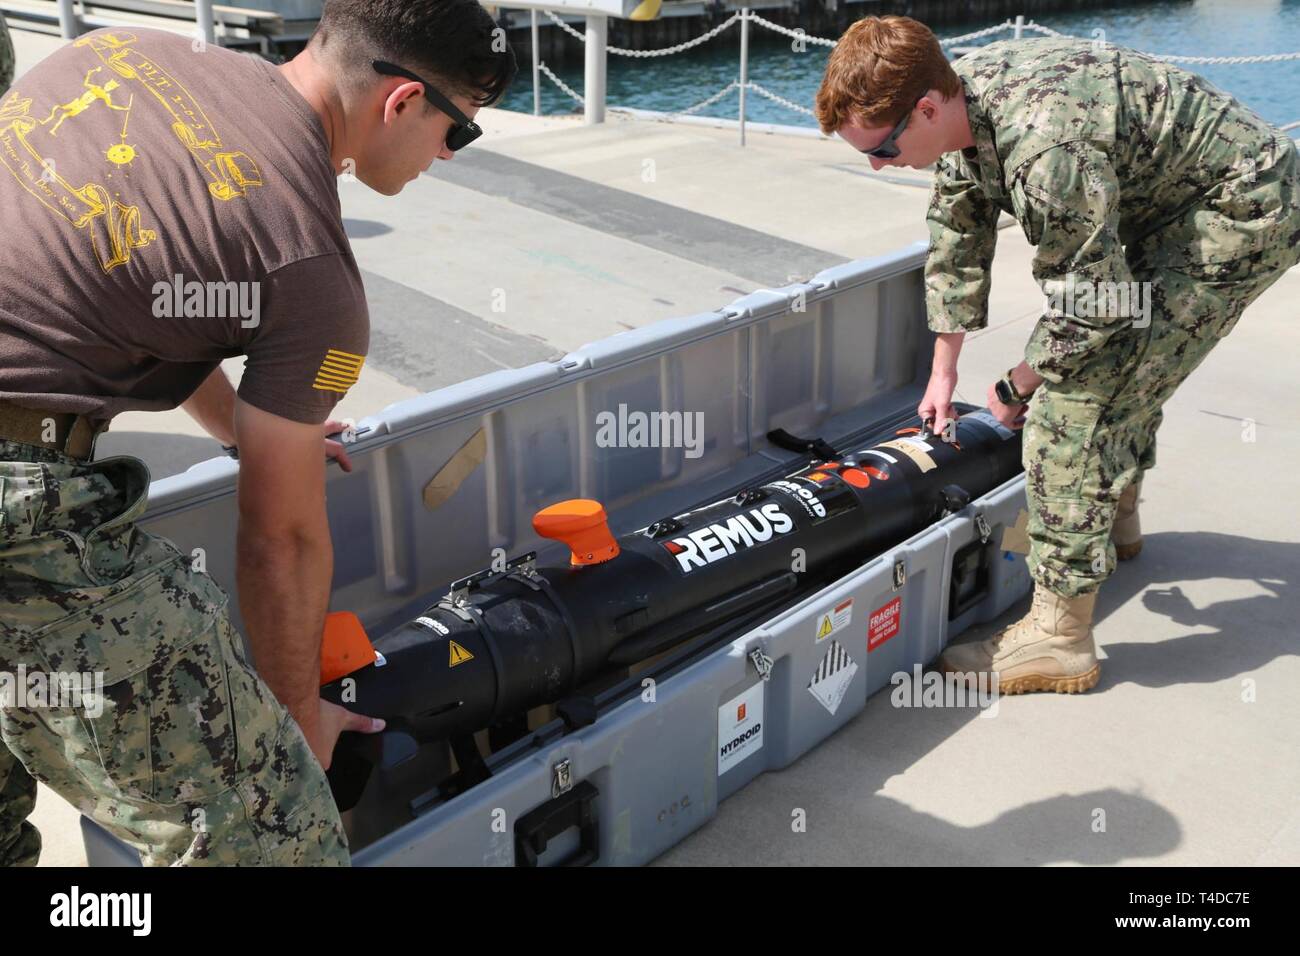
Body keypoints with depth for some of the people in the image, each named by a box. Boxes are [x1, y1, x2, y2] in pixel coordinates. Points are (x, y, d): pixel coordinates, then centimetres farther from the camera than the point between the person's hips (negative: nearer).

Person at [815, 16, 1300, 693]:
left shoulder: (1046, 151, -37)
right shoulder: (962, 97, -8)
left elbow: (1091, 310, -27)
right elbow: (957, 235, 7)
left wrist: (1014, 389, -9)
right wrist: (943, 372, 12)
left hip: (1243, 213, -9)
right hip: (1170, 202, 10)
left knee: (1077, 397, -17)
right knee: (1122, 359, 27)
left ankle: (1058, 638, -11)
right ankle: (1115, 521, 51)